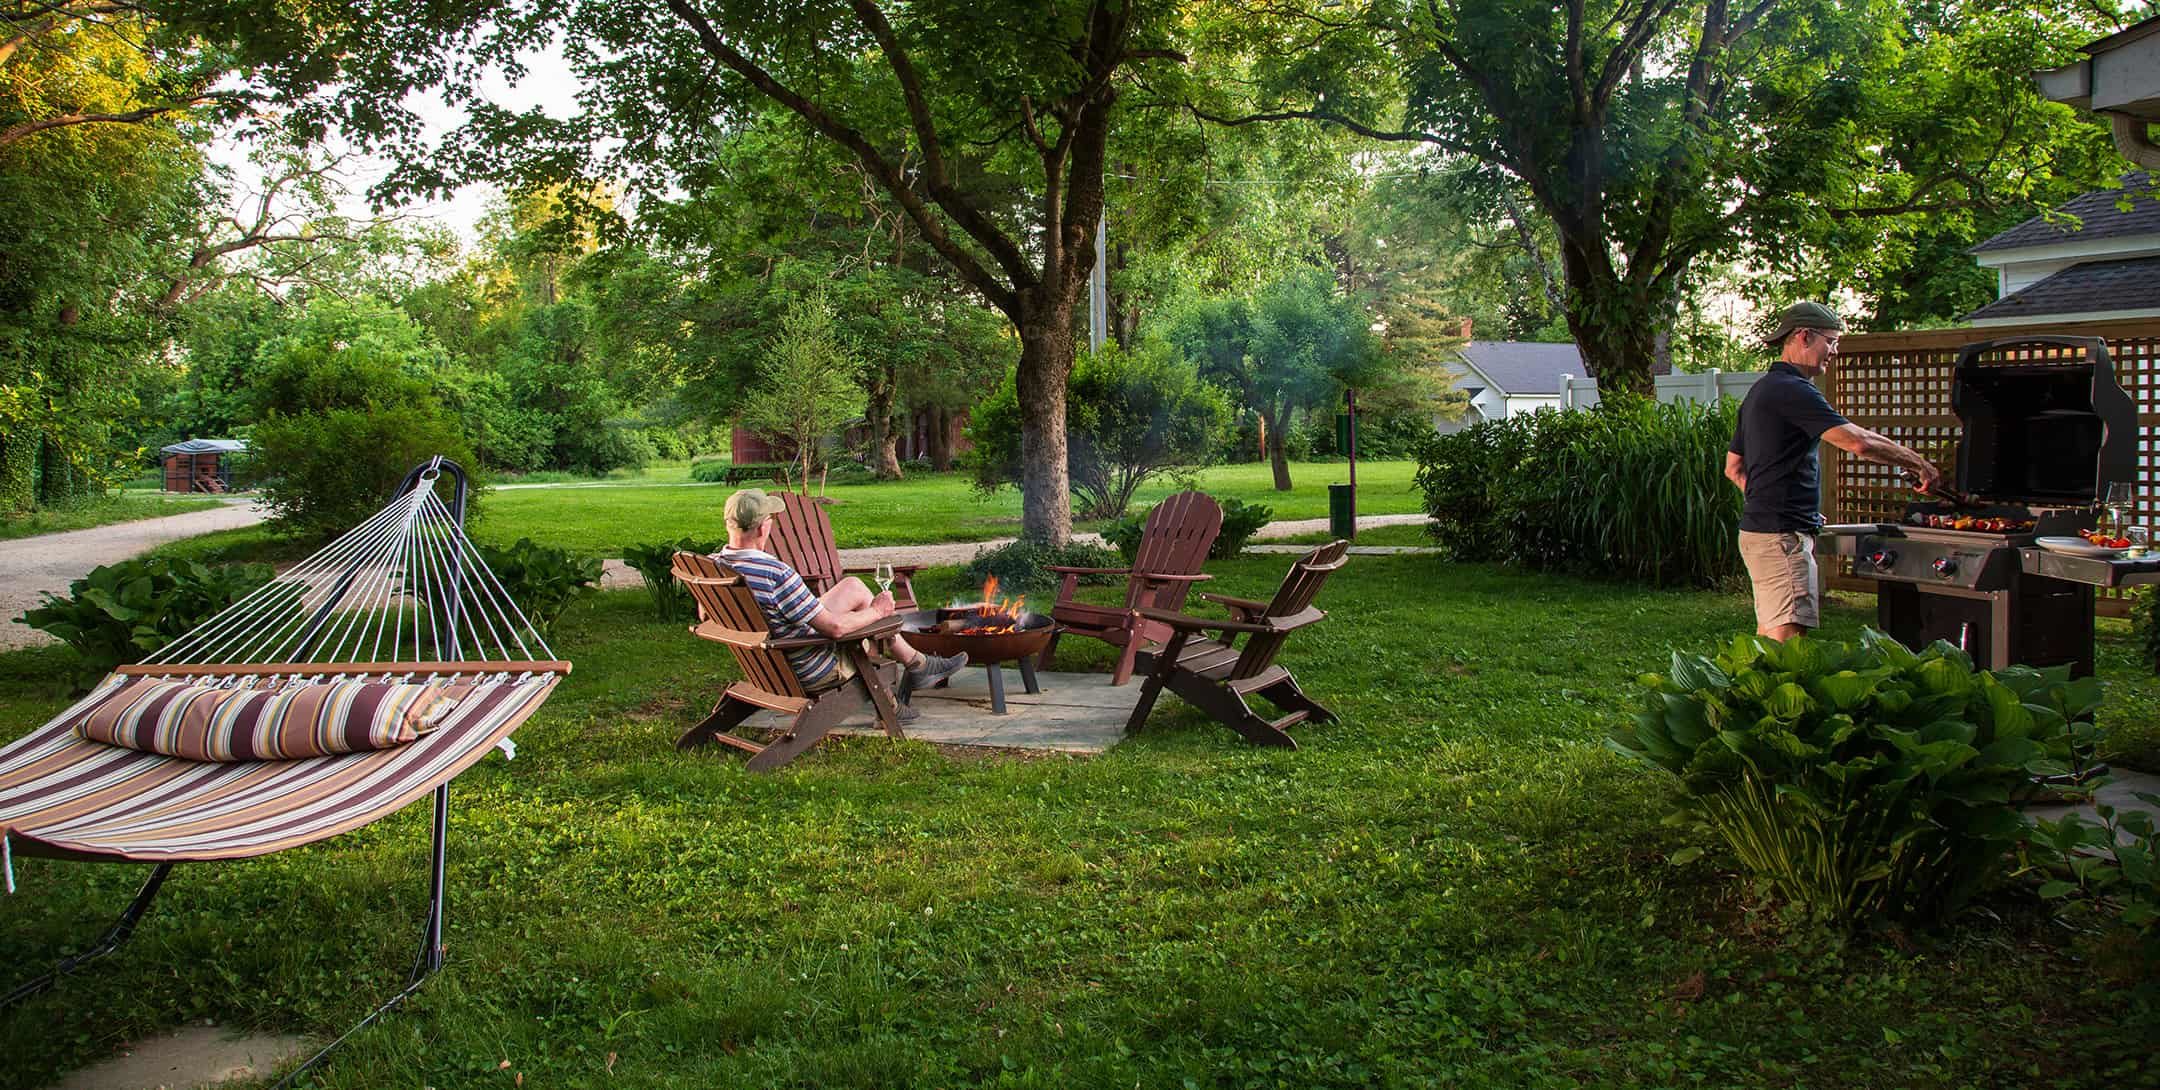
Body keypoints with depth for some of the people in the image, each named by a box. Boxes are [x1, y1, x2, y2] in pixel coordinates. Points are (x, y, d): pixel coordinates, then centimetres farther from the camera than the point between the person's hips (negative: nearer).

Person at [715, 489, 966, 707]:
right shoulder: (776, 573, -33)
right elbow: (835, 627, -28)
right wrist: (876, 611, -8)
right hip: (810, 674, -7)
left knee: (853, 587, 16)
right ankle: (917, 665, 37)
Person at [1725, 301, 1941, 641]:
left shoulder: (1762, 390, 18)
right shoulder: (1792, 390, -14)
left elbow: (1733, 467, 24)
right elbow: (1858, 441, -22)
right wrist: (1919, 463, -10)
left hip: (1758, 528, 11)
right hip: (1781, 535, -10)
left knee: (1769, 636, 12)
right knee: (1787, 637, -13)